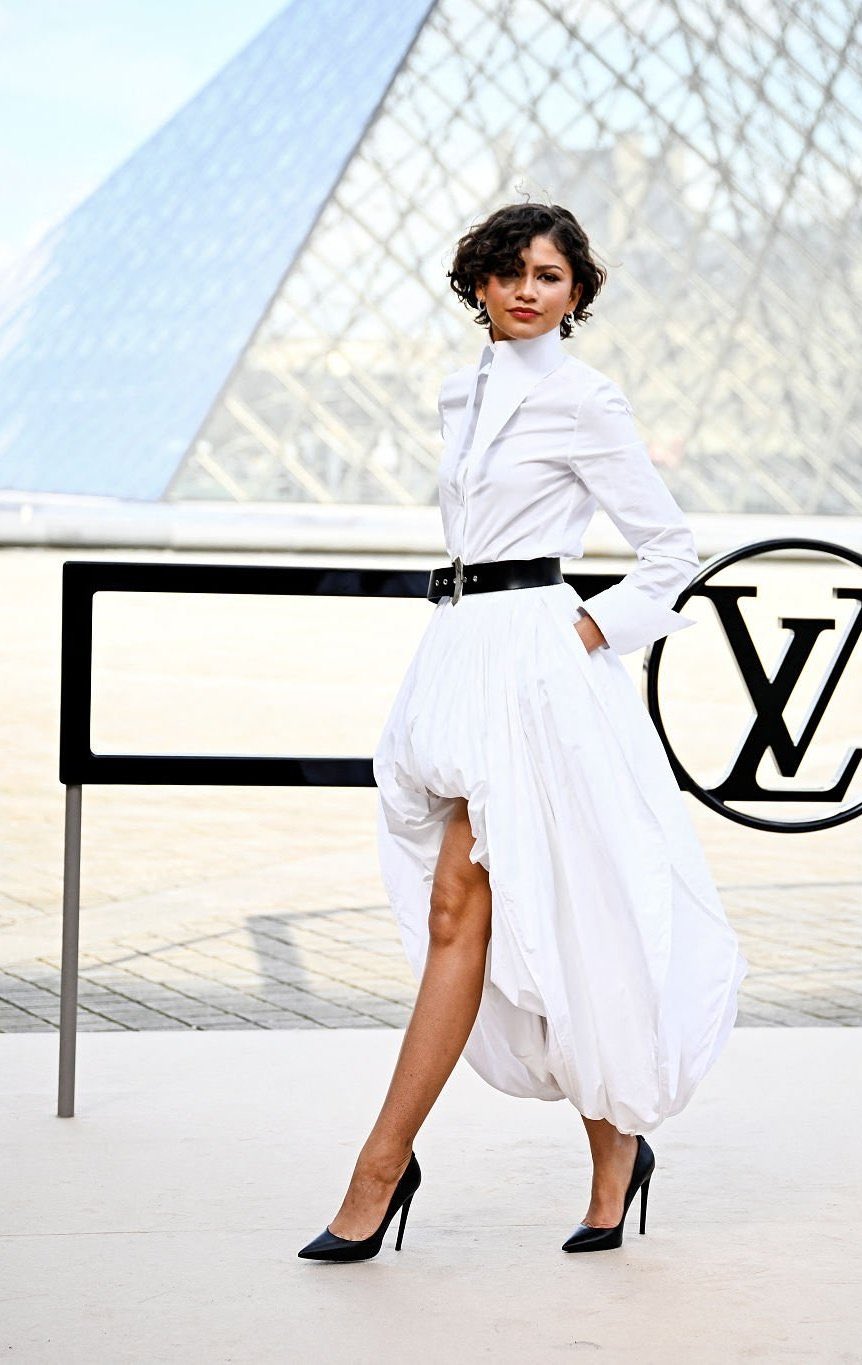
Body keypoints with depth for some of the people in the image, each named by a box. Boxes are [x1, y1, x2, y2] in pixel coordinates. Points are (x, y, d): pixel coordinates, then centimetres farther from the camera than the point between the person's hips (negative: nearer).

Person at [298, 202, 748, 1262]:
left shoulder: (582, 400, -5)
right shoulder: (462, 396, 16)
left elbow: (670, 548, -2)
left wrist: (596, 630, -9)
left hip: (531, 658, -8)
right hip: (461, 656, 8)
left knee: (461, 909, -9)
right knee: (492, 918, 8)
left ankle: (382, 1167, -7)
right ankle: (615, 1144, 18)